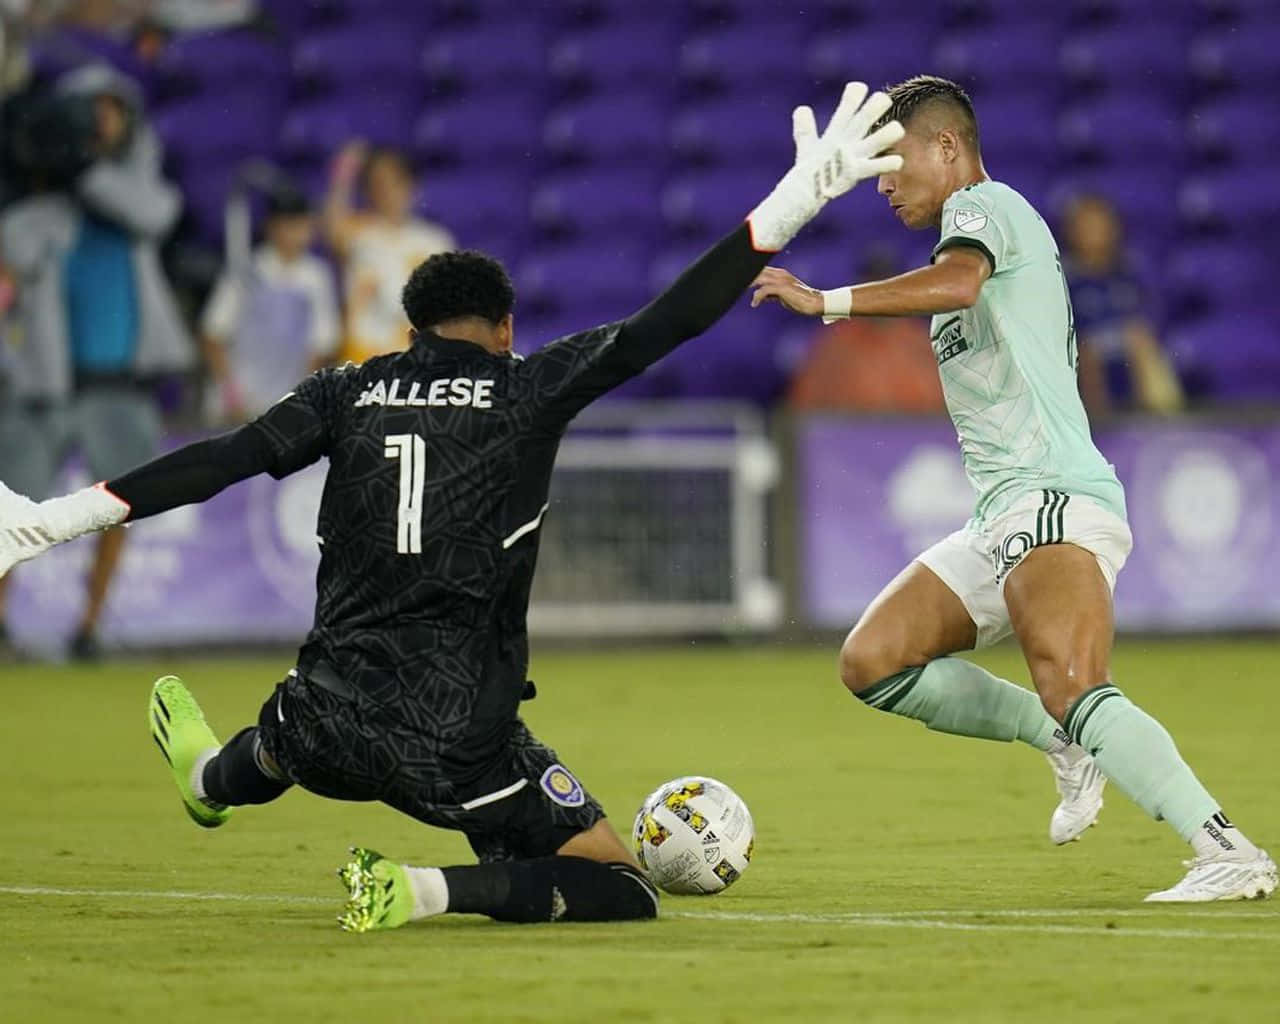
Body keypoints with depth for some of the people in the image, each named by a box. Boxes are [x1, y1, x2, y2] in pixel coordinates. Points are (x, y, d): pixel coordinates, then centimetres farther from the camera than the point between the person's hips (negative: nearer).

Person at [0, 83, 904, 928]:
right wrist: (794, 201, -12)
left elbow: (219, 461, -3)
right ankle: (431, 891, -17)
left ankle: (211, 780, 74)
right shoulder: (530, 389, -2)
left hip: (334, 724, 5)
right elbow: (665, 324, -10)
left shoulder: (351, 393, 6)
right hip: (457, 739, -5)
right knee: (622, 888, 4)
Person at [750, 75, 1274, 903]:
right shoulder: (985, 227, 27)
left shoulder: (984, 205, -2)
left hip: (1055, 499, -11)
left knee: (1072, 690, -30)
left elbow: (956, 281, -26)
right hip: (1003, 521, 11)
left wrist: (825, 301, -24)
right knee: (872, 661, 5)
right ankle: (1068, 744, 4)